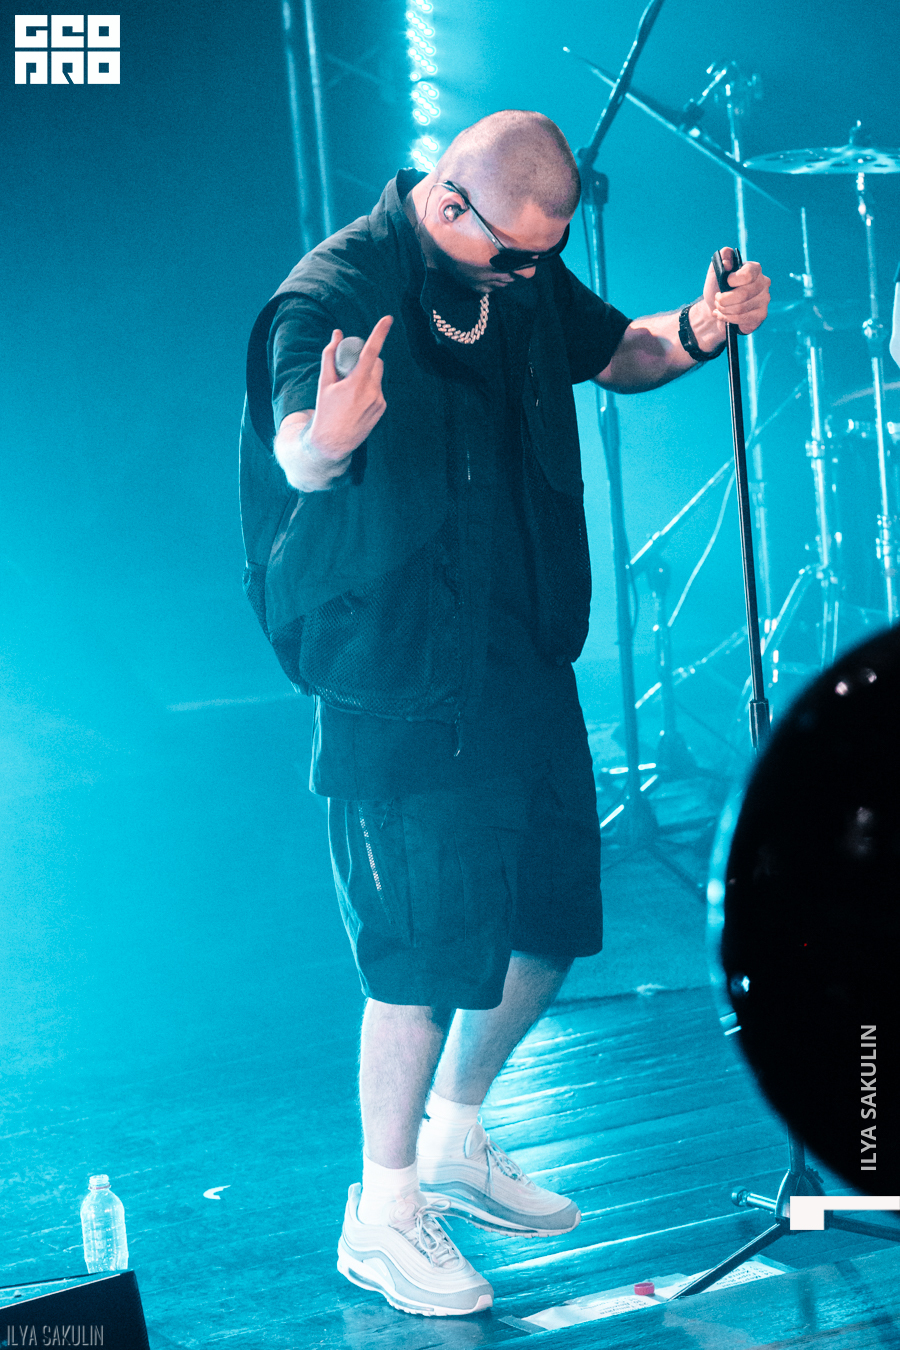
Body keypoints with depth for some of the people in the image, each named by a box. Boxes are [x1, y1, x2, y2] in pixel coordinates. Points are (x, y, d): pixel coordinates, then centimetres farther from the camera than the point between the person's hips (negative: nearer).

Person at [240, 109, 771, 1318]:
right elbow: (300, 459, -32)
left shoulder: (524, 272, 5)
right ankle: (380, 1216, 11)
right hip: (400, 684, -8)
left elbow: (615, 354, 20)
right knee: (428, 947, -7)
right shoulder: (332, 294, -17)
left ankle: (454, 1141, 34)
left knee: (553, 924, 13)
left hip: (526, 660, 8)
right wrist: (332, 431, -57)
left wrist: (698, 329, -2)